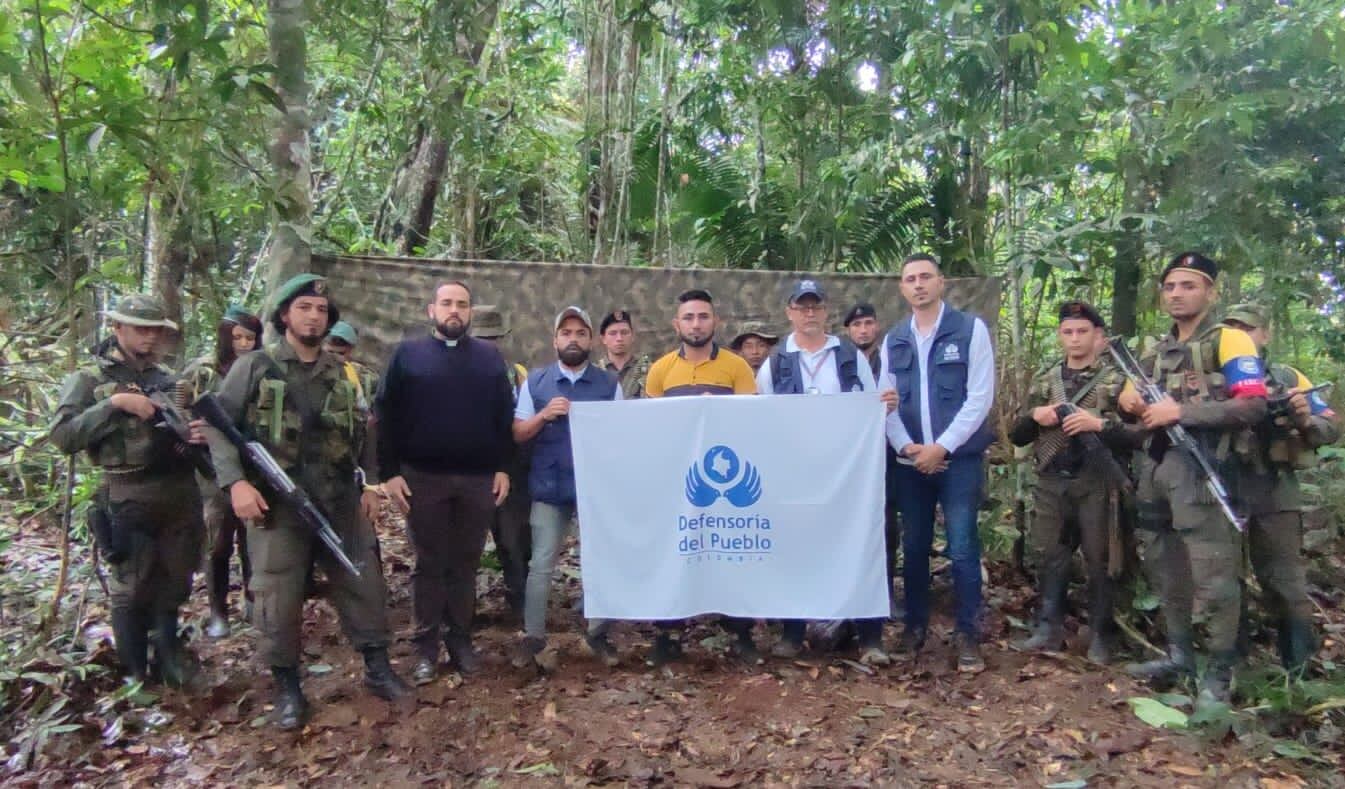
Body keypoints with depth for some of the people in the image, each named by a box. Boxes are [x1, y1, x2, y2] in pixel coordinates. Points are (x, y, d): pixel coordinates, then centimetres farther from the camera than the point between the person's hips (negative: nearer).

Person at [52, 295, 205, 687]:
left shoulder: (168, 378, 12)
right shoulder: (88, 380, -2)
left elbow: (191, 424, 18)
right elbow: (62, 437, -13)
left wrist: (197, 433, -5)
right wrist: (114, 403, -21)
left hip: (181, 494, 4)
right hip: (128, 501, -4)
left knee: (174, 583, 15)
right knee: (132, 590, 7)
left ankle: (168, 652, 34)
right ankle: (136, 676, 21)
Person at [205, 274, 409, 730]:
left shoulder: (342, 373, 11)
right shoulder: (254, 367, -2)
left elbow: (362, 432, 18)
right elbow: (217, 425, -5)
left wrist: (372, 483, 12)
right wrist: (236, 482, -16)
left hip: (341, 503, 4)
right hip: (277, 505, -3)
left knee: (363, 584, 7)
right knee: (279, 598, 3)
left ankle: (377, 668, 23)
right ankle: (287, 688, 19)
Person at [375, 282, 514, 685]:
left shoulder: (489, 356, 8)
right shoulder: (408, 354, 2)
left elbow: (504, 416, 7)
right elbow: (386, 417, 0)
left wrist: (503, 468, 0)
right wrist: (390, 472, -7)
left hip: (479, 478, 2)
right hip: (424, 478, -1)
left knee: (466, 563, 10)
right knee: (430, 564, 7)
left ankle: (461, 639, 21)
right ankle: (427, 646, 16)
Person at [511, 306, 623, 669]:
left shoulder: (609, 383, 4)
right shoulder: (535, 381, 5)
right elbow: (517, 433, 2)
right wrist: (544, 415, -14)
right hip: (549, 487, 0)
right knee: (541, 565, 5)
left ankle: (598, 634, 23)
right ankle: (532, 636, 18)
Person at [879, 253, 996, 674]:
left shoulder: (971, 329, -2)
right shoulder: (893, 340, 10)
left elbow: (980, 396, -8)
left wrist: (942, 447, -13)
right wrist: (906, 446, -9)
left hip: (959, 458, -4)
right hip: (910, 461, 4)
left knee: (962, 548, -3)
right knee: (914, 547, 11)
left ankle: (968, 635, 10)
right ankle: (915, 624, 25)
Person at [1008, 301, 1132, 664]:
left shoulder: (1116, 379, 0)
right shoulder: (1043, 379, 11)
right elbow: (1017, 436, 13)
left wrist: (1099, 423, -21)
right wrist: (1034, 416, -7)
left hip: (1096, 483, -3)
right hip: (1050, 483, 4)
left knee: (1100, 559, 4)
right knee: (1046, 556, 8)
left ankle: (1102, 635, 16)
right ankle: (1049, 629, 19)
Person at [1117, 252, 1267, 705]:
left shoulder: (1229, 340, -3)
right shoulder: (1154, 352, 19)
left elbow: (1253, 405, -14)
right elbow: (1136, 402, 27)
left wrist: (1181, 411, -17)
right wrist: (1130, 403, 3)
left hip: (1201, 469, -8)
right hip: (1154, 468, 8)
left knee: (1213, 575, -5)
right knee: (1165, 569, 14)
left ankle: (1219, 672, 6)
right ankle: (1179, 655, 27)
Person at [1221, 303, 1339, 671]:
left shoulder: (1287, 378, 10)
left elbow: (1333, 426, 7)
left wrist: (1306, 420, -14)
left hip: (1275, 495, 0)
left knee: (1285, 582, 3)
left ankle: (1301, 668, 13)